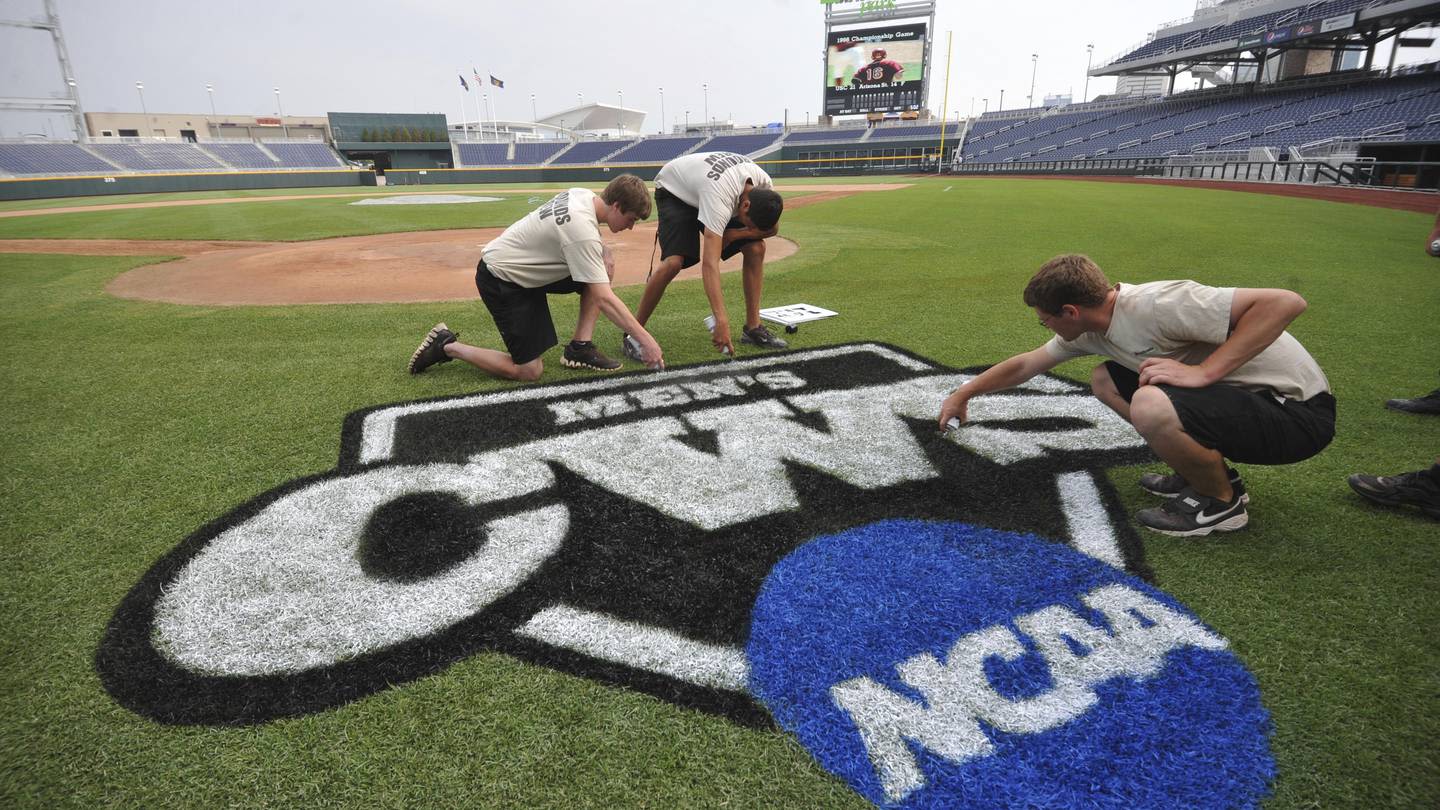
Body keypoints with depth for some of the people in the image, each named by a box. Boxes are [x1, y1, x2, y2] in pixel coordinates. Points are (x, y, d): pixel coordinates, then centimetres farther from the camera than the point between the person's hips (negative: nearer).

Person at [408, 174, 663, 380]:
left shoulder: (583, 194, -4)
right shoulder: (582, 229, -29)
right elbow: (603, 299, -31)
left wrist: (602, 250, -2)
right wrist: (645, 339, -30)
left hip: (527, 268, 9)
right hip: (501, 280, -9)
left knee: (605, 266, -1)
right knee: (529, 371, -9)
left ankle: (580, 347, 1)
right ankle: (448, 346, 5)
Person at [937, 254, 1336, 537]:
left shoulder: (1153, 306, -27)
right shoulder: (1090, 328, 0)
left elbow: (1286, 302, -31)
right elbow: (1025, 364, 14)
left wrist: (1203, 372, -32)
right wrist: (962, 395, 21)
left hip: (1297, 411, -9)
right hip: (1236, 394, 9)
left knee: (1150, 406, -34)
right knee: (1105, 380, 8)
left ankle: (1220, 500, -4)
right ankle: (1206, 469, 13)